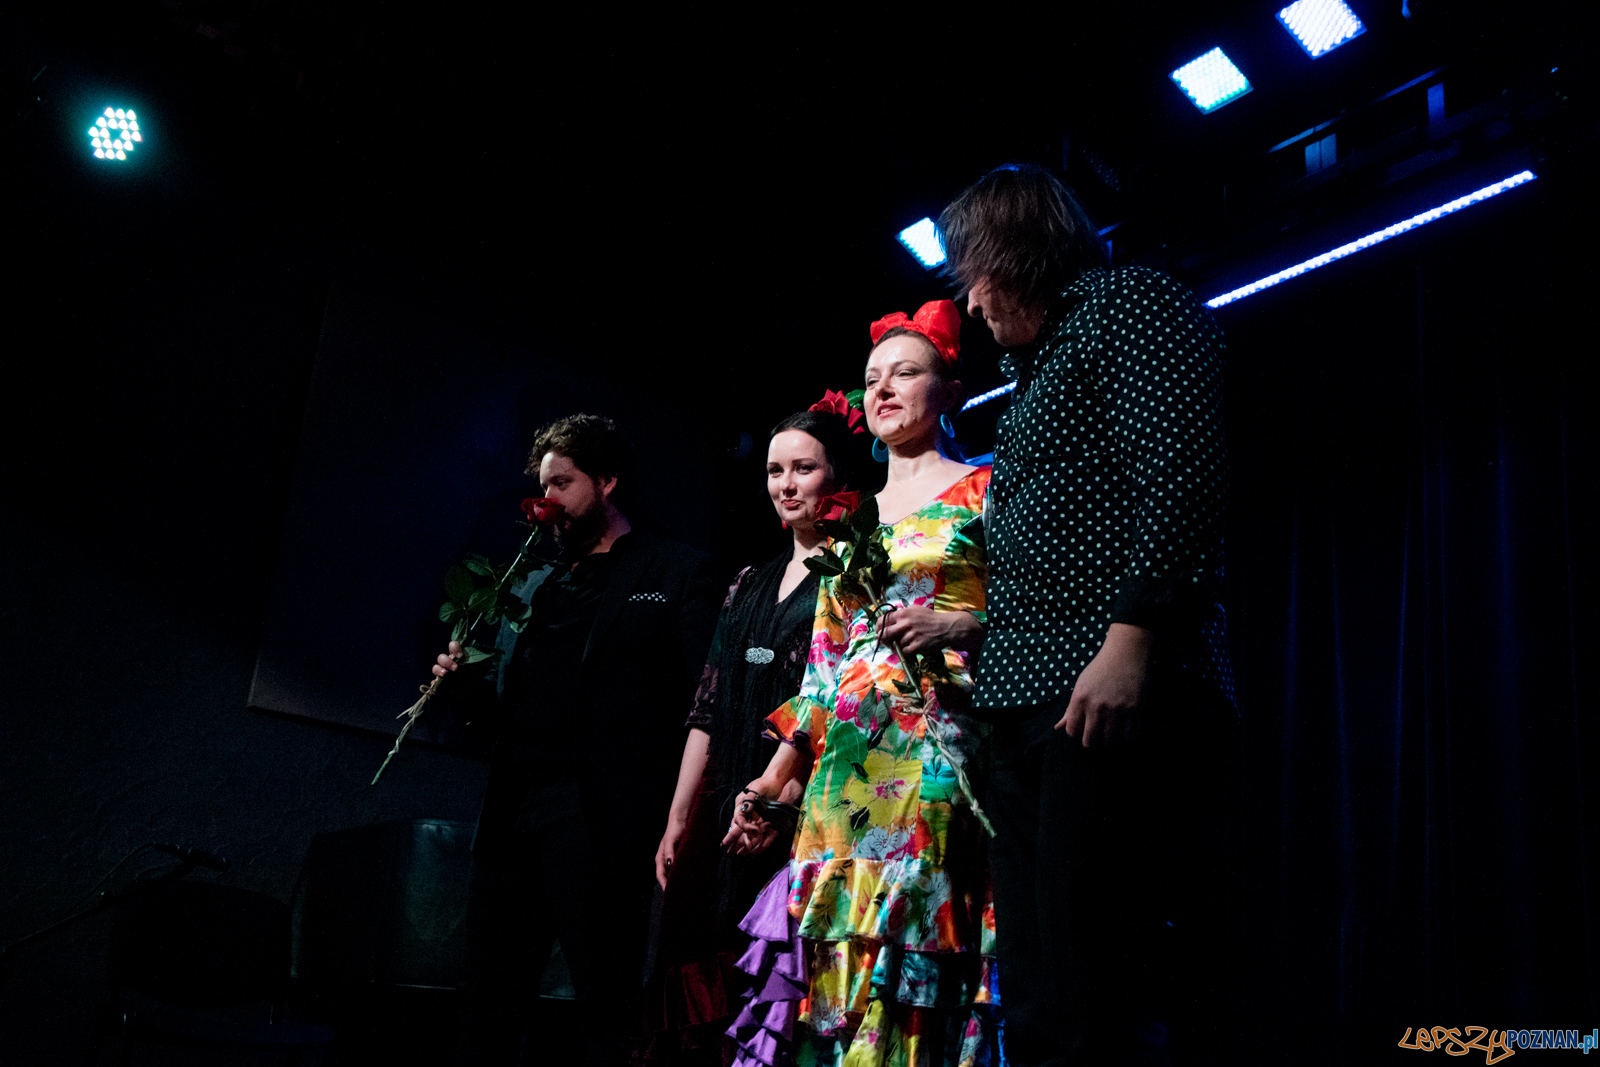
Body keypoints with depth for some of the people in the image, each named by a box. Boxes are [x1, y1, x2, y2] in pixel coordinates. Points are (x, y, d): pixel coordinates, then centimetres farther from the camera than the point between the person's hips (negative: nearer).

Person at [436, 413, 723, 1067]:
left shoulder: (676, 573, 5)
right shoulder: (536, 586, 24)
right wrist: (463, 685, 4)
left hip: (602, 815, -6)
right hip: (512, 814, 6)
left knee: (606, 1011, -4)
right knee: (489, 1012, 8)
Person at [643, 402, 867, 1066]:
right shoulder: (750, 584, 18)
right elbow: (709, 710, 16)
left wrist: (784, 784, -21)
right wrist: (678, 822, 12)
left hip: (808, 808, -6)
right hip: (729, 814, 6)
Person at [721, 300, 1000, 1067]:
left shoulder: (981, 491, 7)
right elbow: (823, 664, 17)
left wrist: (958, 626, -17)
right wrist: (773, 781, 12)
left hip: (938, 745, -5)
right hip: (848, 764, 5)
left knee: (914, 950, -10)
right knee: (833, 959, 2)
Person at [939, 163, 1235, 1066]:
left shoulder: (1127, 303, 1)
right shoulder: (1041, 362, 27)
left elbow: (1179, 476, -14)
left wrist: (1130, 641, -22)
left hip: (1116, 694, -10)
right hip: (1032, 704, 10)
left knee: (1097, 993, -13)